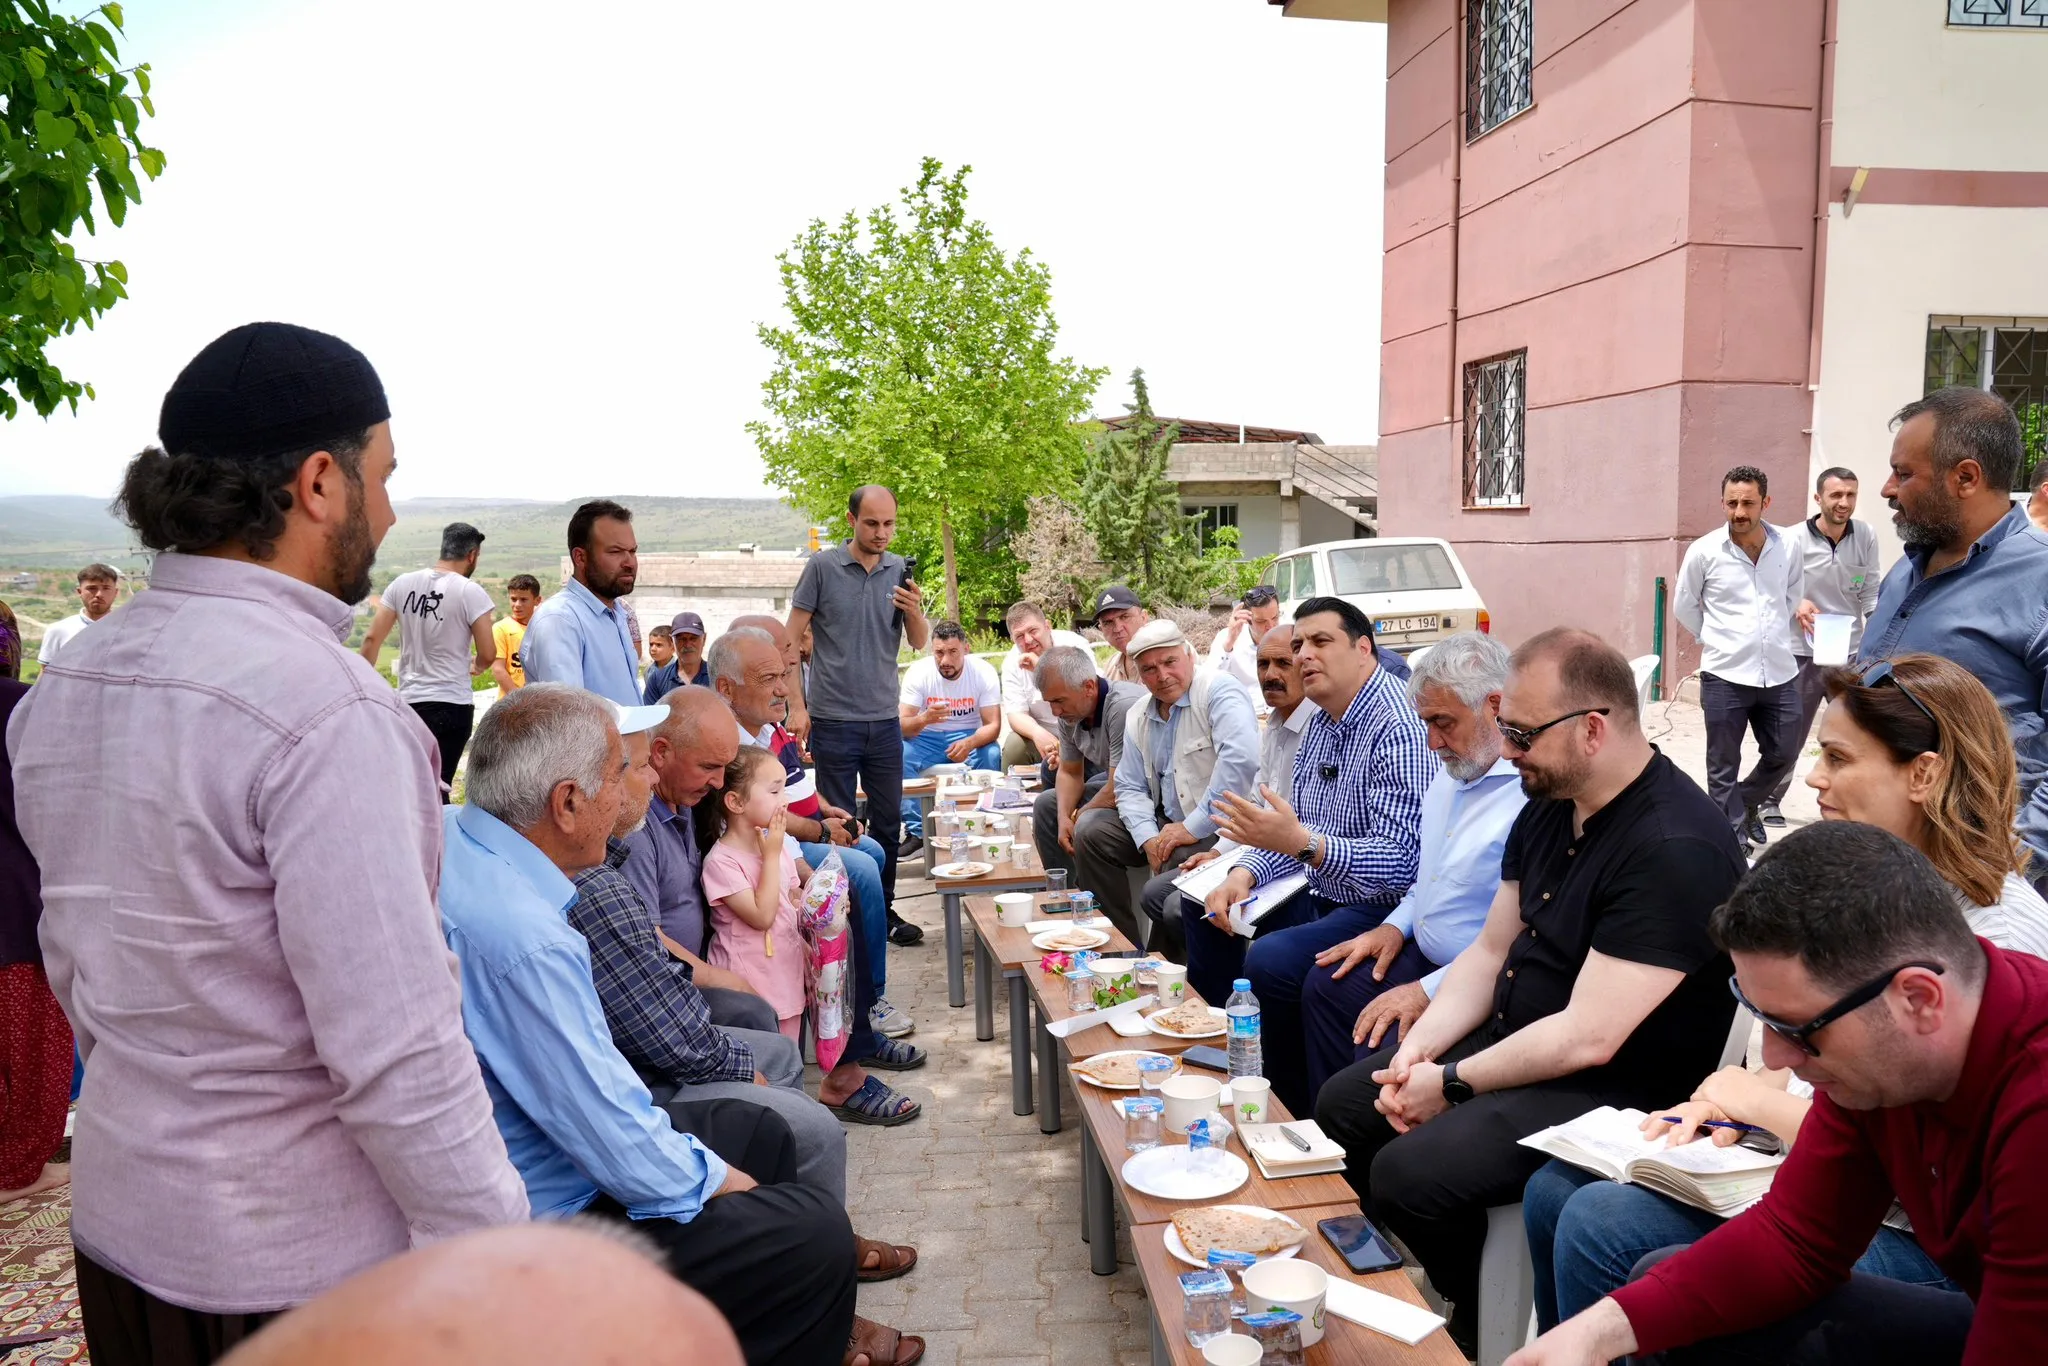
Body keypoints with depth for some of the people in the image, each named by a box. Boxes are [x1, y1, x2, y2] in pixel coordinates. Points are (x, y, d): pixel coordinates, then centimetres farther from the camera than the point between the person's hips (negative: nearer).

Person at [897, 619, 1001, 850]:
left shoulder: (983, 673, -15)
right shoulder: (918, 673, -15)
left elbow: (993, 725, -19)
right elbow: (902, 725, -20)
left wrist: (969, 744, -41)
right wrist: (924, 719, -44)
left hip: (969, 736, -1)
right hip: (927, 739, 1)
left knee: (992, 755, -32)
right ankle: (916, 831, -18)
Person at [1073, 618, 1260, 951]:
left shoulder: (1218, 692, -14)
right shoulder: (1137, 717, 10)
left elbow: (1242, 759, -30)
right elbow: (1130, 787, 11)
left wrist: (1194, 827, -26)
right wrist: (1148, 838, -10)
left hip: (1219, 828, -8)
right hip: (1167, 823, 8)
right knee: (1089, 829, -4)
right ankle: (1127, 944, 3)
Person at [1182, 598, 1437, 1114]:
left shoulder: (1399, 729, -22)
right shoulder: (1321, 724, 9)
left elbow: (1401, 861, -31)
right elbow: (1294, 827, 15)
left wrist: (1302, 842, -41)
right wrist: (1246, 872, -4)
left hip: (1380, 908, -10)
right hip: (1321, 892, 10)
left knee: (1271, 962, -30)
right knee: (1203, 904, 15)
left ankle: (1292, 1109, -6)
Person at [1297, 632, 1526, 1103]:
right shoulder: (1452, 773, 10)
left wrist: (1428, 992, -25)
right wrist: (1396, 925, 11)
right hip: (1422, 955, 10)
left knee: (1380, 1045, -24)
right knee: (1324, 986, 10)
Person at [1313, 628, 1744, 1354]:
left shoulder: (1676, 848, -26)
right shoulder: (1549, 805, 3)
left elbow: (1587, 1037, -27)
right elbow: (1489, 951, 9)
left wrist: (1451, 1085, -16)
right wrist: (1419, 1049, -6)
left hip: (1615, 1088, -9)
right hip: (1513, 1038, 9)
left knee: (1409, 1171, -23)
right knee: (1342, 1105, 6)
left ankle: (1479, 1328, 7)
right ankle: (1423, 1292, 23)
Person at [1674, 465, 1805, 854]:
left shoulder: (1788, 549, 0)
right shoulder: (1704, 551, -7)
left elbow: (1793, 603, 17)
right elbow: (1684, 607, 6)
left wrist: (1772, 640, 14)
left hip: (1779, 674, 3)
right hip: (1725, 676, -3)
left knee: (1783, 755, 14)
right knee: (1723, 766, 4)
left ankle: (1746, 805, 41)